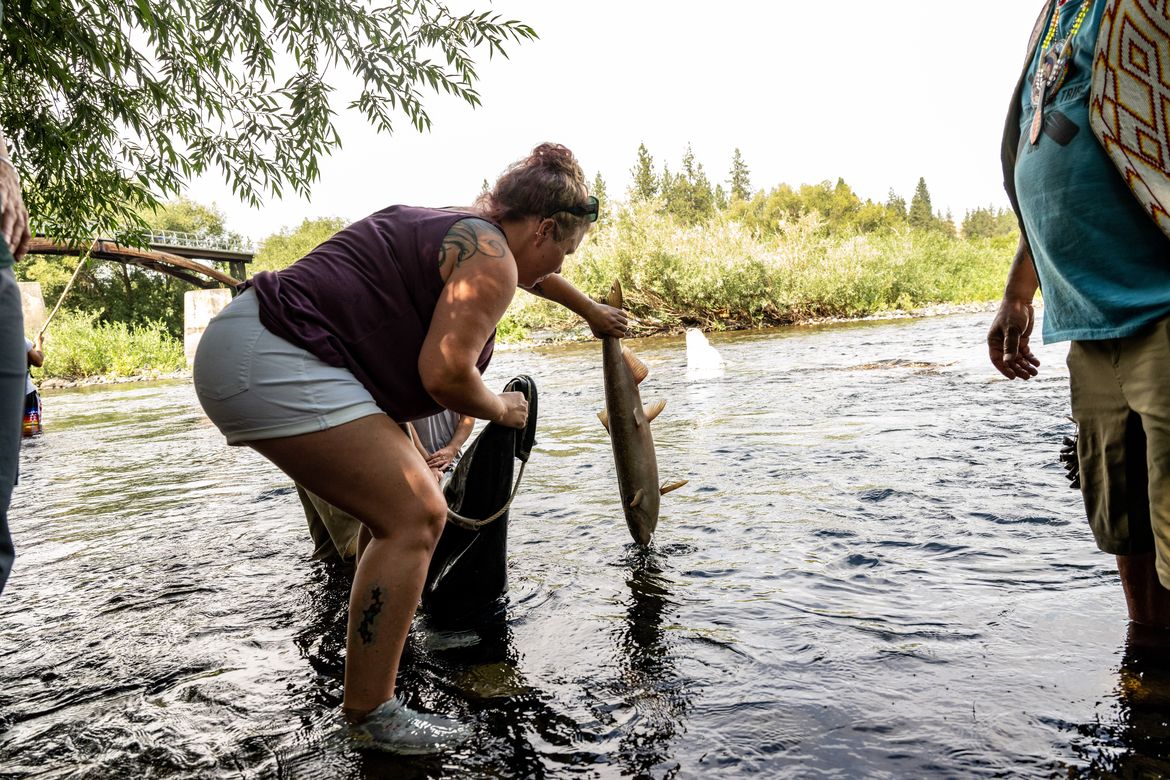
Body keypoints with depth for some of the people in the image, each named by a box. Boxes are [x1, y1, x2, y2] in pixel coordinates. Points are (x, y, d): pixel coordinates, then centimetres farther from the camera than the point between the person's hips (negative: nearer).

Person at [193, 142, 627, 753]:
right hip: (275, 365, -11)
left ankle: (371, 642, 34)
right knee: (414, 518, -10)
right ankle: (370, 716, -1)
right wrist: (502, 411, 3)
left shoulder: (462, 231, 20)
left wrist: (592, 313, 55)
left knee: (405, 513, 17)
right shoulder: (489, 259, -10)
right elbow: (444, 375, -18)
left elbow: (524, 267, 40)